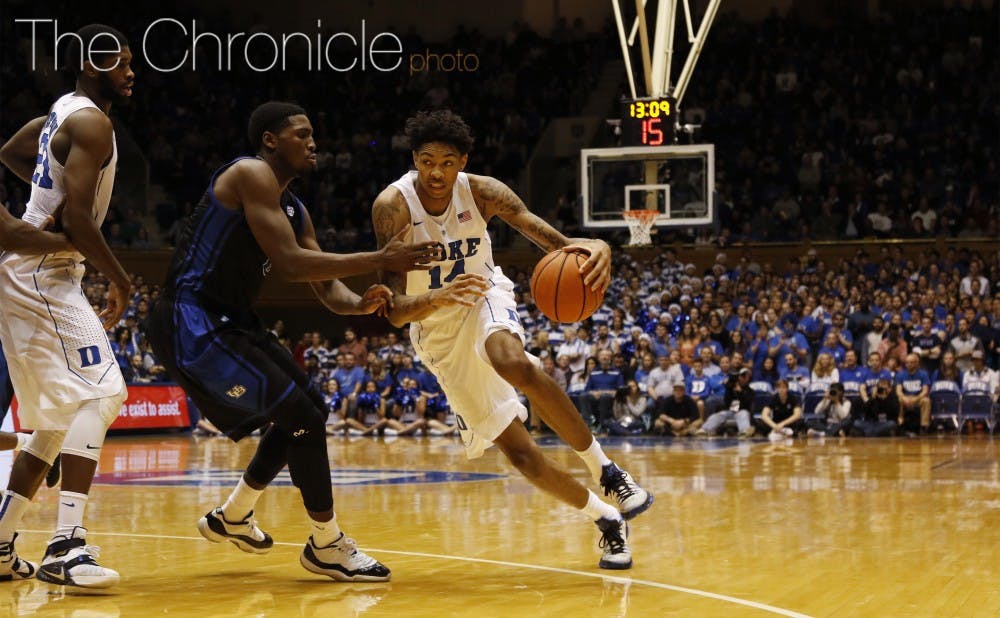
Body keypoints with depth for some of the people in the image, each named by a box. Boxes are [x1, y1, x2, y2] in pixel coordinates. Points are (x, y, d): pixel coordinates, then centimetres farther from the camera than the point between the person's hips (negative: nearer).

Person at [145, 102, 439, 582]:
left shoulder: (294, 210, 16)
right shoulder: (251, 174, -14)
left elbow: (326, 289, 15)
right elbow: (288, 262, -23)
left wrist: (360, 303, -9)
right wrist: (380, 260, -22)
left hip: (229, 322, 10)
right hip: (191, 323, -10)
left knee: (306, 411, 18)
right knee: (303, 415, -13)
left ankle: (231, 517, 32)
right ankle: (326, 546, -1)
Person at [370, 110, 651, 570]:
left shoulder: (482, 192, -18)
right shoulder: (393, 207, -24)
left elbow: (557, 243, -24)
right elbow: (395, 311, -27)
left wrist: (594, 248, -48)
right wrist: (439, 297, -50)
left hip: (485, 297, 0)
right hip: (438, 331, 0)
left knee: (513, 363, -38)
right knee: (518, 451, -5)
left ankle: (604, 469, -23)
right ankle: (605, 519, 14)